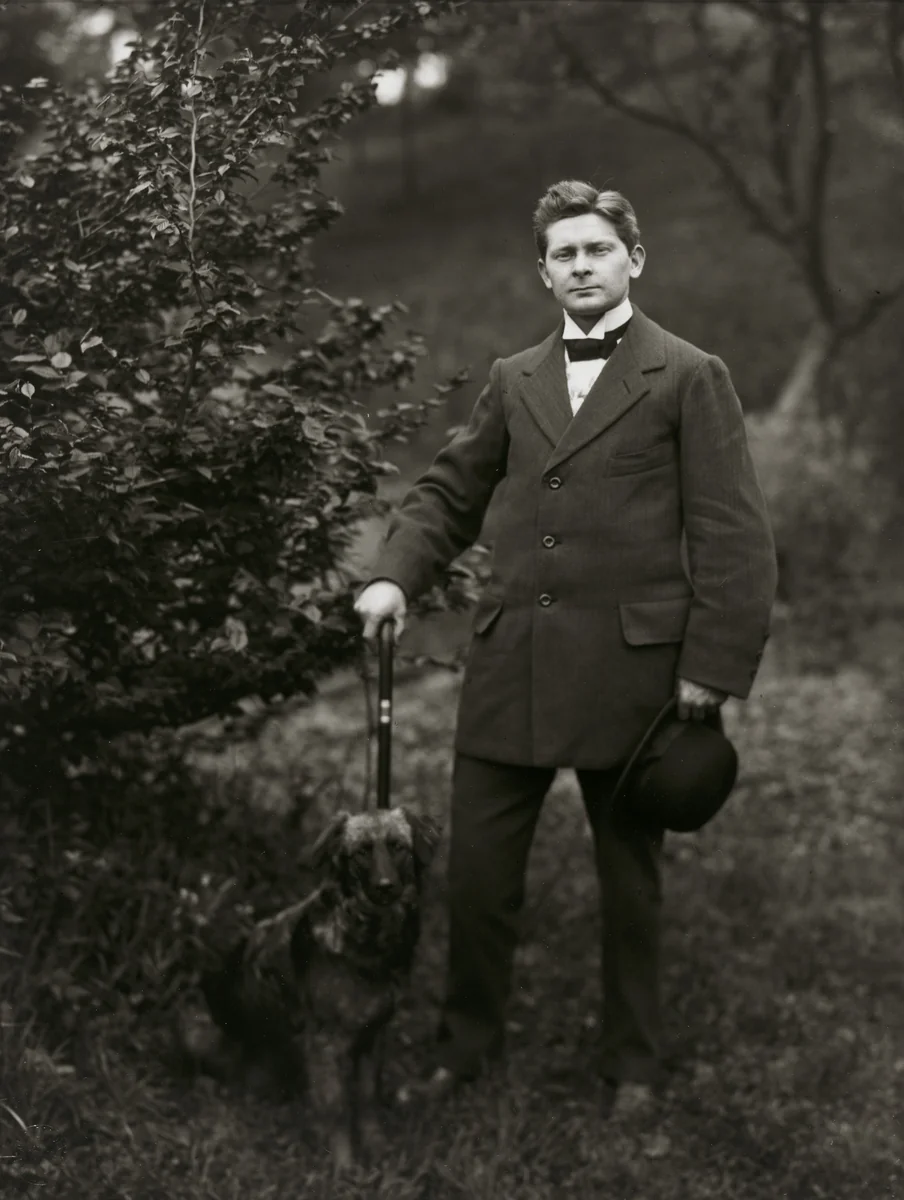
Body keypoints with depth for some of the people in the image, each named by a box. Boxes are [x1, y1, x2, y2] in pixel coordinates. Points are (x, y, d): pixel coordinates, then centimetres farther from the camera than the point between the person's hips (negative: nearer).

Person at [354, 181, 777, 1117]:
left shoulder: (690, 379, -1)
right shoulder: (513, 380, 13)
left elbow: (732, 536, -5)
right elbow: (448, 491, 17)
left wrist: (713, 670, -11)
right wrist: (395, 575, -2)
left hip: (631, 665, -3)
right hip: (510, 666, 4)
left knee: (629, 879, 10)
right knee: (476, 868, 7)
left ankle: (632, 1065, 28)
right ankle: (467, 1045, 27)